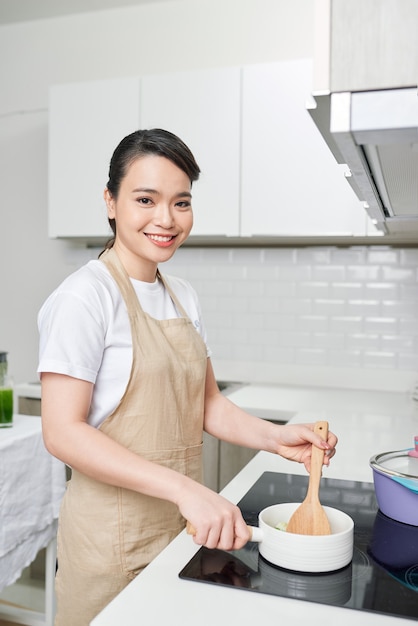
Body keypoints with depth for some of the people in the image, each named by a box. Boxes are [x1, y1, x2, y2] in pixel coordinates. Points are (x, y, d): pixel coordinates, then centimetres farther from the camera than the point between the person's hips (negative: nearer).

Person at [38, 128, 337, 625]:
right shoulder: (86, 296, -17)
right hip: (113, 539, -6)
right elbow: (63, 432, -22)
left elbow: (207, 403, 9)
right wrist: (185, 488, -29)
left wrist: (274, 437, -8)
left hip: (181, 525, 7)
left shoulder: (182, 296, 6)